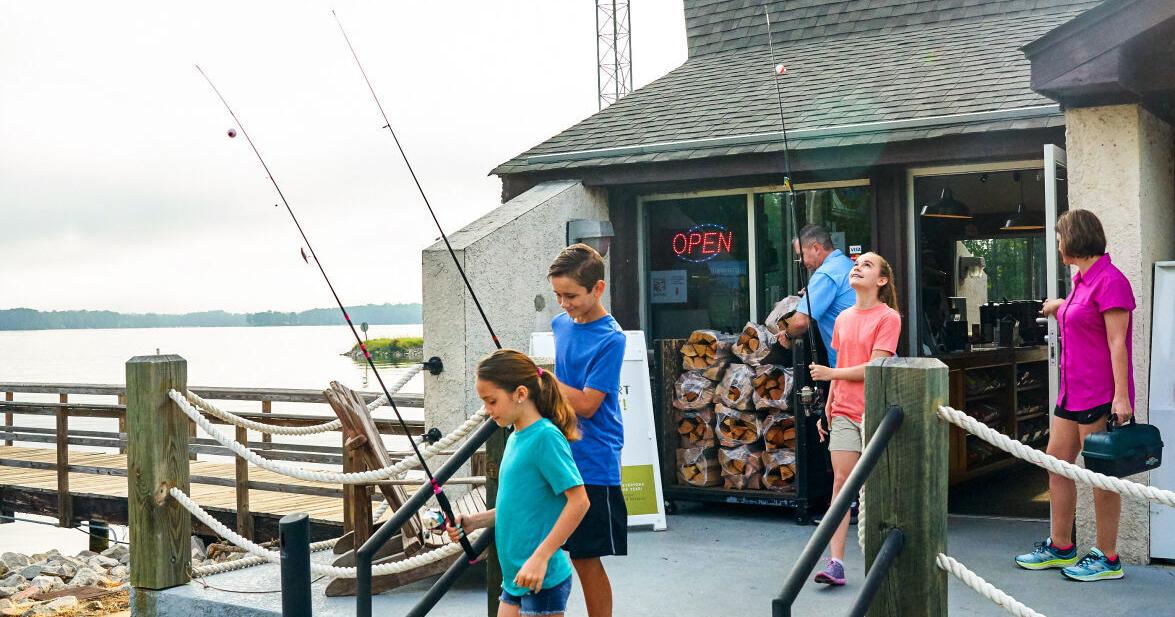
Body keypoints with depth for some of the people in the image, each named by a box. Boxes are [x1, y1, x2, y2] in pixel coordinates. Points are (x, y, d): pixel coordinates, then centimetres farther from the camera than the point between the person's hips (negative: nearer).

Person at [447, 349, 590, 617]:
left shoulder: (545, 436, -16)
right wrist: (472, 522, 7)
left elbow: (579, 501, -21)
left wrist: (540, 557, -23)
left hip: (544, 578, -9)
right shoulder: (515, 438, 11)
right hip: (515, 576, 9)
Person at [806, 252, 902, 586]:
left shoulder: (888, 318, -7)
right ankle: (835, 562, -7)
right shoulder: (843, 318, 12)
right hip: (844, 414, 5)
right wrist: (827, 408, 15)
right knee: (841, 481, -4)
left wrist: (830, 374, -11)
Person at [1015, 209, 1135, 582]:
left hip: (1100, 397, -10)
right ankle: (1060, 547, 25)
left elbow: (1118, 343, -19)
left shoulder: (1110, 280, -14)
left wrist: (1121, 397, -23)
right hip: (1073, 393, 10)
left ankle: (1107, 559, 10)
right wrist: (1061, 307, 41)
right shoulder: (1082, 281, 13)